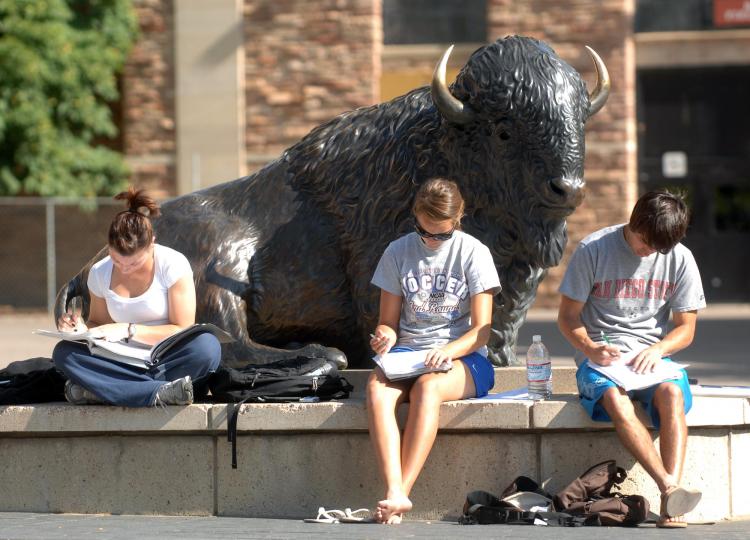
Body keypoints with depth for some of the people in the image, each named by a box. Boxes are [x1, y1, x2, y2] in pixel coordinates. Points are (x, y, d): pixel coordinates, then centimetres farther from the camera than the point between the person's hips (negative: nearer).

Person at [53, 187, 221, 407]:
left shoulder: (173, 265, -8)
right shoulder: (99, 273, 2)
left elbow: (182, 330, -7)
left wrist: (128, 330, -16)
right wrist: (82, 330, -8)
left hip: (167, 361, -3)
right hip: (123, 363, 3)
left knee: (208, 346, -36)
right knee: (63, 352, -25)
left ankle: (96, 390, -34)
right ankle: (160, 392, -39)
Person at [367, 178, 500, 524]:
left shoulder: (473, 253, 0)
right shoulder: (398, 252, 9)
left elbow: (481, 330, -4)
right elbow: (388, 321, 13)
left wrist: (448, 351, -24)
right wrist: (385, 337, -11)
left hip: (461, 356, -2)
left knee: (427, 387, -38)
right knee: (377, 388, -33)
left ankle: (401, 492, -41)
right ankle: (394, 493, -47)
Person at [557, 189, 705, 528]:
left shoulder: (680, 259, 5)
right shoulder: (594, 250, -3)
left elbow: (686, 329, 9)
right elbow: (567, 316, 2)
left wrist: (657, 349, -12)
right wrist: (591, 349, -18)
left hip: (652, 354, 2)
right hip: (600, 358, -2)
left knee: (672, 394, -34)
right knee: (616, 401, -37)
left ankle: (672, 507, -45)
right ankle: (670, 487, -49)